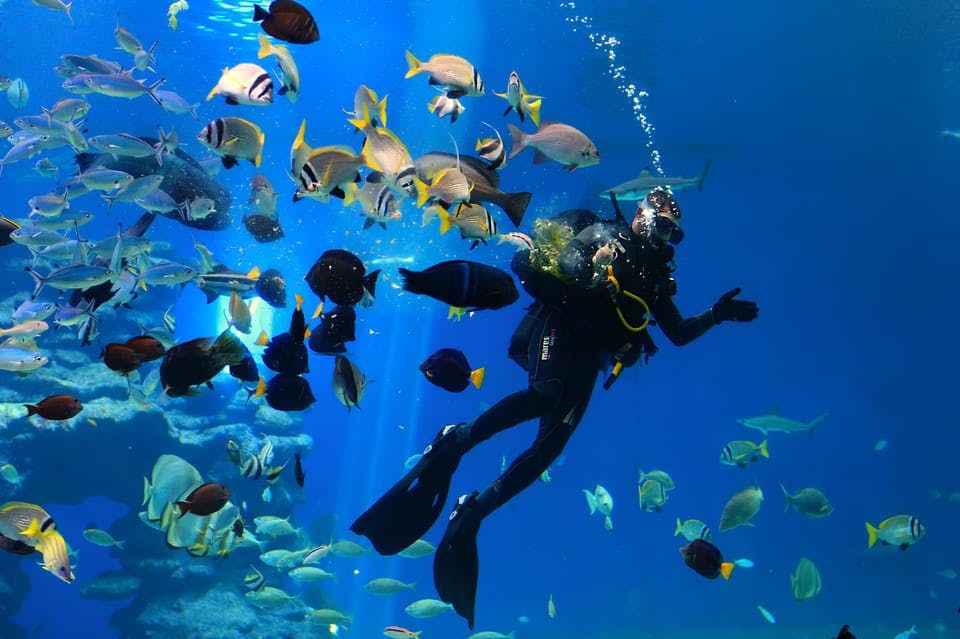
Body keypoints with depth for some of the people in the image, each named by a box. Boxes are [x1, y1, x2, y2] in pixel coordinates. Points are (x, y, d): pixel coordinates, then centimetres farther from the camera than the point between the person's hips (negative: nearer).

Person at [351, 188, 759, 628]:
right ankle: (453, 444, -25)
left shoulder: (654, 278, 24)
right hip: (557, 331, -6)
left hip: (587, 357, 6)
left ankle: (472, 513, -3)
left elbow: (680, 333, 25)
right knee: (547, 394, -37)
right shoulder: (604, 235, 9)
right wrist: (559, 293, -22)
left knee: (553, 441, -8)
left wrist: (718, 314, 11)